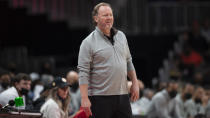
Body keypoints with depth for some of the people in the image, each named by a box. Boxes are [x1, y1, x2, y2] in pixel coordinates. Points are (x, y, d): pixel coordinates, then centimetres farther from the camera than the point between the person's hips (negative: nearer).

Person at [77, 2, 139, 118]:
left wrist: (135, 83, 15)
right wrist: (84, 98, -18)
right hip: (100, 98, -6)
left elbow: (128, 61, 23)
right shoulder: (89, 42, -6)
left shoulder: (121, 36, 13)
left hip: (122, 95, 6)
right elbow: (83, 72, -11)